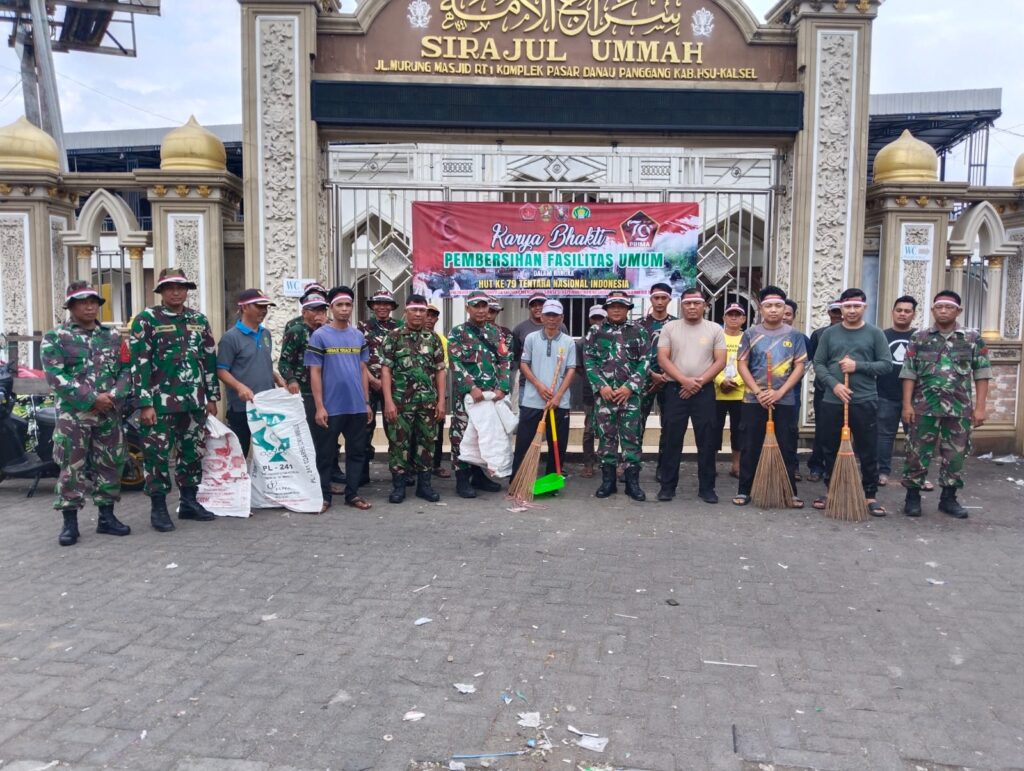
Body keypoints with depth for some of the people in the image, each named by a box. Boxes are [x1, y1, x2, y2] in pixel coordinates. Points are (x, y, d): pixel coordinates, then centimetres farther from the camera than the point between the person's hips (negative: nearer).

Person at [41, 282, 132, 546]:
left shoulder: (112, 336, 12)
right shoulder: (54, 338, 1)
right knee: (72, 467, -3)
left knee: (109, 464, 8)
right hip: (73, 414, -4)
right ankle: (70, 522, 5)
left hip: (109, 413, 4)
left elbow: (126, 369, 7)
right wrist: (92, 399, -17)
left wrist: (113, 396, -12)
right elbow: (56, 377, -10)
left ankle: (106, 517, 19)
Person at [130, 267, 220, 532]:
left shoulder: (199, 320, 11)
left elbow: (209, 360, 14)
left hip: (194, 401, 5)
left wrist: (211, 397, 11)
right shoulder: (147, 319, -3)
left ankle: (189, 502, 24)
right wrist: (145, 404, -13)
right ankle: (158, 509, 10)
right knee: (157, 454, 0)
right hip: (160, 402, -5)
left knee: (192, 452, 11)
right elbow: (139, 364, -8)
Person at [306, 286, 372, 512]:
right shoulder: (319, 336, -4)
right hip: (331, 407, -4)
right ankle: (324, 496, 17)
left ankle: (352, 493, 21)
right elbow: (315, 373, -6)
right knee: (326, 453, 5)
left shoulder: (359, 336, 9)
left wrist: (366, 402, 9)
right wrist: (319, 406, -11)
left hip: (357, 407, 4)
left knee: (357, 451, 10)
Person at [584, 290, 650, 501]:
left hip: (630, 393, -1)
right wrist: (601, 386, -9)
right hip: (604, 393, 1)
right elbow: (589, 360, 3)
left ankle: (633, 482, 10)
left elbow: (645, 361, 1)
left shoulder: (639, 331, 5)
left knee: (631, 437, 2)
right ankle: (608, 480, 15)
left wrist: (630, 386, -9)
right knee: (606, 437, 6)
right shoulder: (595, 331, 7)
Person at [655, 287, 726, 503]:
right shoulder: (670, 327, 5)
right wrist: (684, 380, -13)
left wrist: (699, 381, -11)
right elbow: (662, 358, -3)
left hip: (704, 391, 0)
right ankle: (667, 486, 12)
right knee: (671, 440, 4)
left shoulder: (715, 329, 5)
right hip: (675, 390, 0)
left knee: (707, 442, 3)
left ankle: (706, 488, 12)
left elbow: (720, 361, 0)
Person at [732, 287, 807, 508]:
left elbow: (799, 367, 0)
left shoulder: (794, 335, 3)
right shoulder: (751, 334, 2)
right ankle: (744, 490, 12)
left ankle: (790, 492, 13)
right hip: (753, 400, 0)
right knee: (750, 447, 4)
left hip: (785, 401, 0)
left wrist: (779, 393, -11)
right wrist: (758, 392, -10)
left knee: (785, 448, 5)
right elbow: (742, 365, 0)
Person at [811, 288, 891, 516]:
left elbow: (886, 364, 0)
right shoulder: (829, 333, 7)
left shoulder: (874, 333, 3)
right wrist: (834, 384, -11)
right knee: (831, 450, 9)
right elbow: (818, 364, 4)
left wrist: (858, 366, -13)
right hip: (832, 401, 2)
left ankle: (870, 495, 12)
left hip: (865, 402, -2)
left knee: (868, 451, 2)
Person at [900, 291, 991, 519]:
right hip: (924, 407, -1)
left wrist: (980, 407, -3)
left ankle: (948, 498, 21)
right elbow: (909, 374, 2)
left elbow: (982, 375, 3)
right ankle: (912, 496, 13)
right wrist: (907, 404, -5)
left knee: (955, 455, 8)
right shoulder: (919, 338, 4)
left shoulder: (973, 339, 4)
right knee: (917, 453, 2)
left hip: (960, 409, 1)